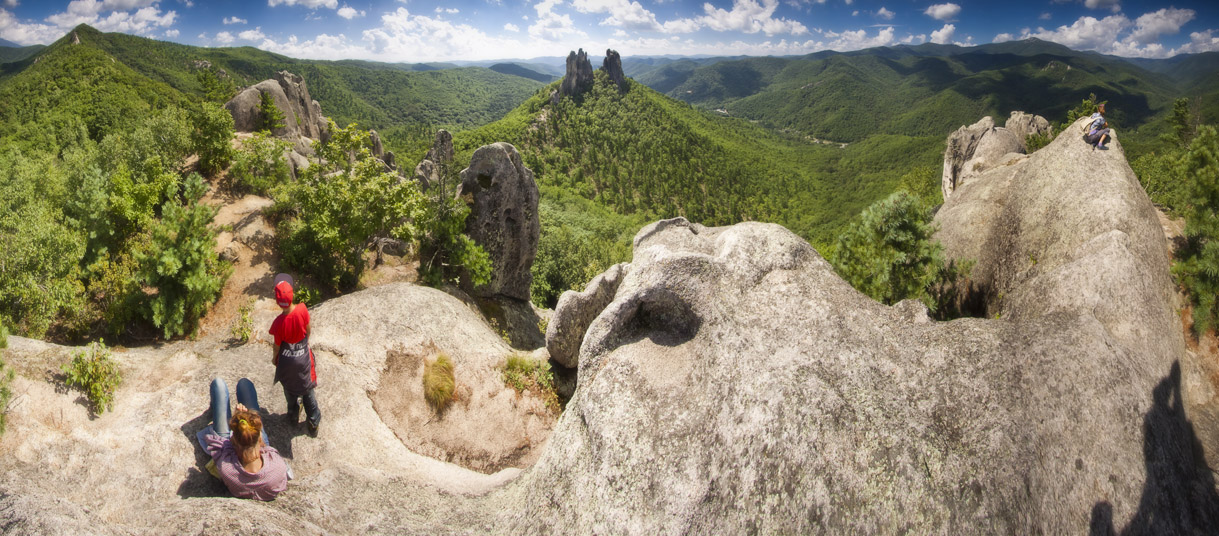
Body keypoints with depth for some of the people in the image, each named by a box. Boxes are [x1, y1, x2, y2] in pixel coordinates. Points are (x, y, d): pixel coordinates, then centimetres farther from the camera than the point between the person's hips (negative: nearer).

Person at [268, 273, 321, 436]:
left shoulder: (279, 322, -30)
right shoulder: (302, 309, -26)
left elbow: (277, 345, -14)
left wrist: (274, 358, 7)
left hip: (286, 360, -1)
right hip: (304, 356, 1)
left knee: (289, 388, 26)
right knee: (307, 389, 20)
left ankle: (294, 416, 49)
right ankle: (314, 423, 33)